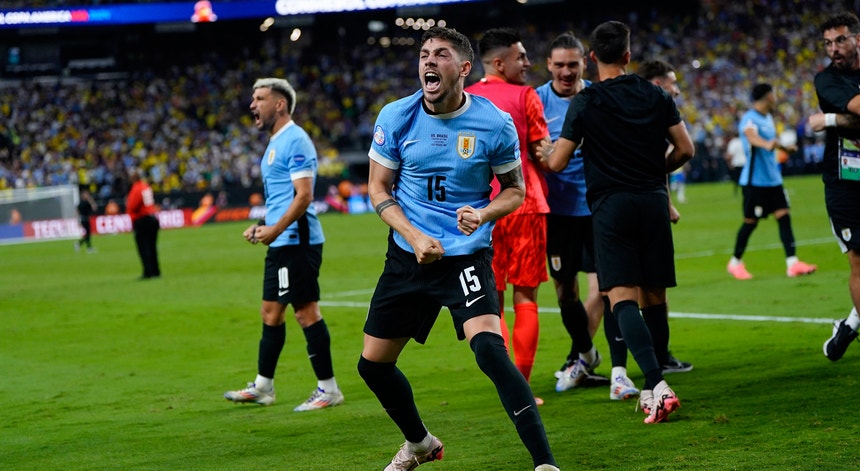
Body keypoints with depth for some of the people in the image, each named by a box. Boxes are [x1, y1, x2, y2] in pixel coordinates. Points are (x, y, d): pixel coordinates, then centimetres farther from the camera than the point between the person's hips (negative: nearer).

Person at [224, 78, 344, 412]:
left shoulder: (295, 140, -13)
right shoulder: (274, 143, 19)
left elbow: (303, 196, -20)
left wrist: (276, 229, -23)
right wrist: (263, 228, 17)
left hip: (297, 241, -10)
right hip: (281, 243, 10)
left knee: (306, 311, -7)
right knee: (270, 311, 14)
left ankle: (328, 389, -2)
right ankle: (262, 387, 22)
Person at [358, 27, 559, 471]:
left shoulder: (494, 123, -9)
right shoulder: (395, 117, -5)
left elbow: (514, 189, 4)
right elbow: (378, 190, 3)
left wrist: (484, 213, -17)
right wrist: (414, 236, -13)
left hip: (467, 255, -4)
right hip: (407, 254, 4)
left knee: (488, 348, -27)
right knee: (372, 364, 10)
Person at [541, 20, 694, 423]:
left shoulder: (586, 103, -4)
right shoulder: (655, 96, 6)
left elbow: (556, 163, -3)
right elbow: (685, 149, 8)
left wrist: (543, 150, 19)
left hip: (611, 204, -4)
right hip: (654, 201, 4)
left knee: (622, 297, -10)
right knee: (653, 297, 11)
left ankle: (656, 384, -27)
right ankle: (653, 387, 17)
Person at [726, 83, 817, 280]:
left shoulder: (768, 117, 11)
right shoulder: (750, 119, -18)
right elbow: (752, 136, -41)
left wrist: (784, 147, 46)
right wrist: (766, 144, -61)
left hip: (773, 179, 8)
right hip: (755, 180, -8)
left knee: (784, 216, -2)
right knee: (750, 222, 1)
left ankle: (792, 263, -6)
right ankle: (735, 262, 18)